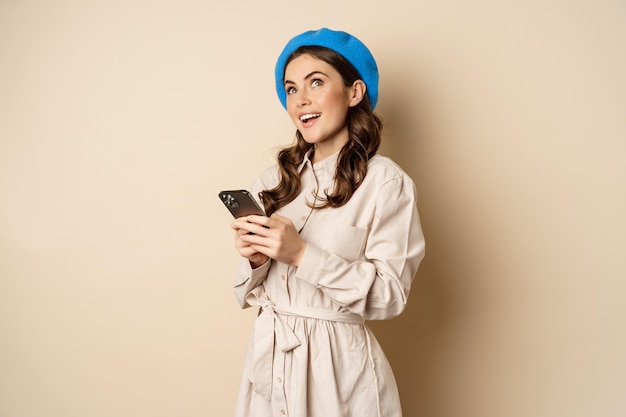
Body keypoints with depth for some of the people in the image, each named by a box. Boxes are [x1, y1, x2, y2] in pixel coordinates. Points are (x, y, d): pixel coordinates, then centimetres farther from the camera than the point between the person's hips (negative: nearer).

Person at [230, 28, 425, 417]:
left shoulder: (387, 183, -12)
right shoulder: (274, 181, 3)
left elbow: (390, 293, -15)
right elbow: (249, 294, 7)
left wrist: (302, 255, -22)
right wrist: (256, 260, -14)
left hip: (340, 365, -4)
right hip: (268, 357, 5)